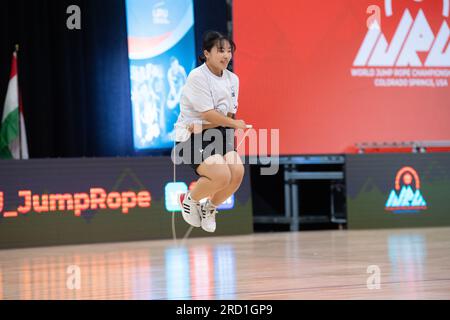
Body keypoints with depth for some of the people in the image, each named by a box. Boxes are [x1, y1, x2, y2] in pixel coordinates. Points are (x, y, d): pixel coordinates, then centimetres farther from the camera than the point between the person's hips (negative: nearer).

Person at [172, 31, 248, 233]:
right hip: (191, 139, -7)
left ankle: (209, 208, 12)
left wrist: (202, 126, -13)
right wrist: (235, 124, -8)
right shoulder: (197, 77, -15)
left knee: (237, 172, -16)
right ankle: (190, 200, 7)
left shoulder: (232, 79, 6)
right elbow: (208, 114, -19)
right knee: (222, 176, -25)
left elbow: (230, 115, 2)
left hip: (217, 135, 7)